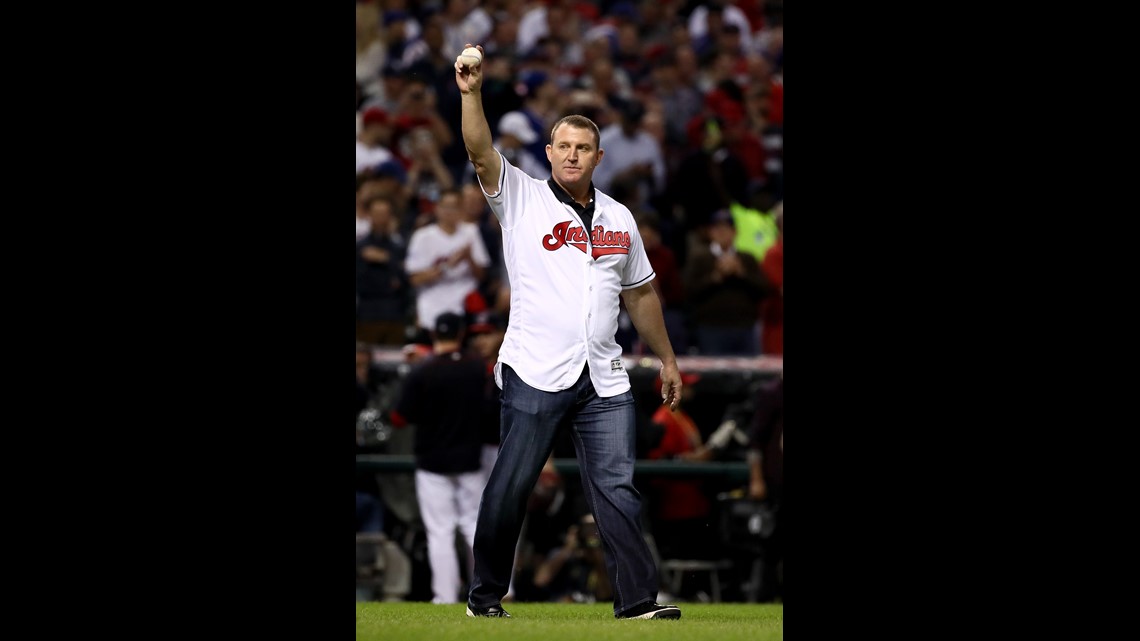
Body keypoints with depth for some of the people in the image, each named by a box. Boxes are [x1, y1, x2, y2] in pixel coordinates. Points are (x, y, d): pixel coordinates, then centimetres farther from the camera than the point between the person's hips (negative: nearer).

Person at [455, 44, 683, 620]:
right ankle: (485, 596, 11)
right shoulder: (521, 198, 4)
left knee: (616, 489, -3)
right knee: (509, 489, -1)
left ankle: (637, 600, -4)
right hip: (534, 376, -3)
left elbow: (640, 293, 23)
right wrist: (471, 93, -26)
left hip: (604, 381, 3)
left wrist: (666, 359, 25)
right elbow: (480, 151, -12)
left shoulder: (619, 219, 15)